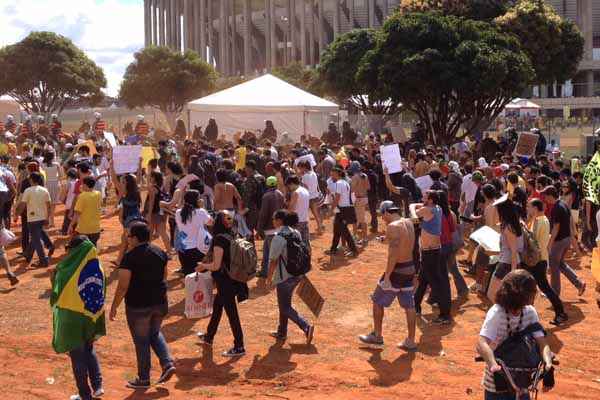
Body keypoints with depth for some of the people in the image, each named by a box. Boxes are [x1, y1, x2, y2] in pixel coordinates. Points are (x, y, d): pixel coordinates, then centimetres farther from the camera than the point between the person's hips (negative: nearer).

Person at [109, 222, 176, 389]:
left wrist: (114, 307, -7)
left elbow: (123, 286, -16)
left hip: (138, 306, -6)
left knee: (141, 341, 8)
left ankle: (143, 378, 19)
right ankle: (168, 363, 10)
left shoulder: (130, 257, -17)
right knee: (155, 333, 26)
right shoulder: (160, 253, 2)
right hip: (160, 303, 6)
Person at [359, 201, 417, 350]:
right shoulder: (408, 222, 5)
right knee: (409, 306, 11)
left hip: (397, 270, -8)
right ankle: (411, 342, 15)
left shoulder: (393, 226, -19)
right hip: (410, 268, 8)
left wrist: (386, 277, -22)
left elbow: (393, 254, -24)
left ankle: (377, 336, 20)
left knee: (378, 302, 10)